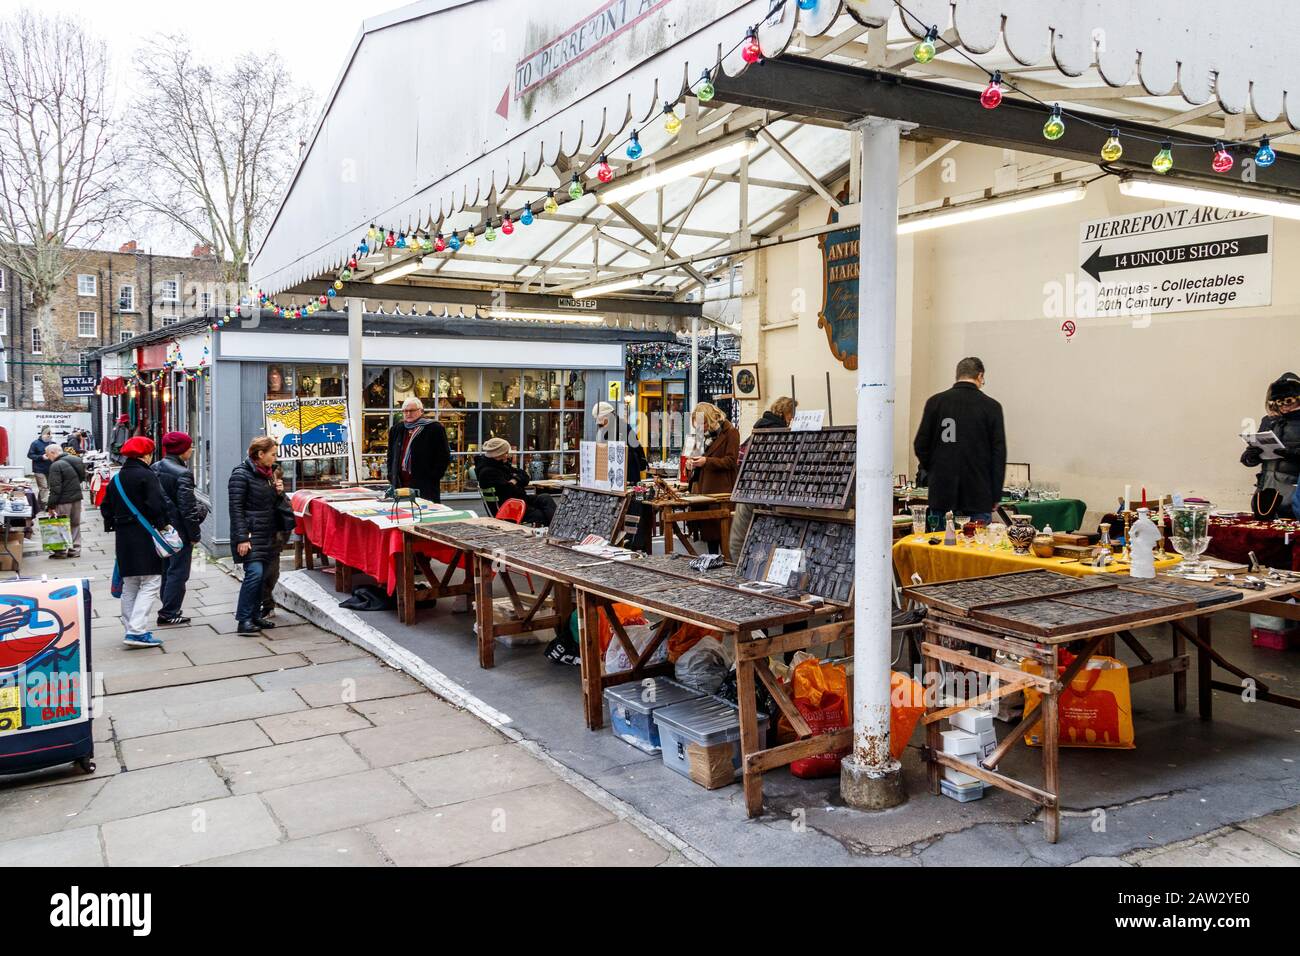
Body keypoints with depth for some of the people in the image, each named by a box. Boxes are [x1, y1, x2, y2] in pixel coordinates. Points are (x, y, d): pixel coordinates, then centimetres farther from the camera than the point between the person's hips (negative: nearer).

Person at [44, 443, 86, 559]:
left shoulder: (56, 465, -17)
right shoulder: (76, 460, 7)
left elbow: (55, 488, -19)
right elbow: (82, 477, 17)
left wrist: (51, 505, -15)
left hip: (64, 501, -8)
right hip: (77, 497, 8)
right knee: (75, 524, 14)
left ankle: (61, 551, 7)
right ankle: (75, 549, 18)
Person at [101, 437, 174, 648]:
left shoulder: (116, 479, 14)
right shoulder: (146, 476, -11)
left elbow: (106, 507, 19)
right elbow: (158, 504, -19)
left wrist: (113, 526, 22)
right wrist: (161, 525, -8)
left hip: (123, 536, 8)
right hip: (144, 536, -8)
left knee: (129, 585, 14)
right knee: (150, 583, -6)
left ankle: (131, 630, 17)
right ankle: (137, 631, -15)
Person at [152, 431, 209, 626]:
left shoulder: (155, 468, 6)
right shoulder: (182, 474, -19)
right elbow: (187, 508, -18)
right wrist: (194, 535, -10)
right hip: (178, 530, -8)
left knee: (167, 570, 19)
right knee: (178, 572, 1)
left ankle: (168, 609, 28)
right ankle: (168, 614, 4)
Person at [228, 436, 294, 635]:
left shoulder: (268, 473, 15)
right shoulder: (242, 474, -10)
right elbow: (236, 508, -14)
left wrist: (279, 493, 2)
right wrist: (242, 538, -19)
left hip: (267, 533, 8)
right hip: (250, 533, -8)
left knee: (262, 575, 9)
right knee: (255, 572, -16)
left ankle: (255, 615, 17)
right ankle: (243, 619, -9)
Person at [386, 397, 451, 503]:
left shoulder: (435, 429, -2)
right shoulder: (396, 429, 16)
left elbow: (444, 457, -4)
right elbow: (391, 456, 25)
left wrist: (432, 478, -9)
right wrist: (391, 476, 14)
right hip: (400, 485, 5)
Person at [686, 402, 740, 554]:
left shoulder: (730, 432, -6)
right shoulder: (706, 435, 18)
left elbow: (731, 461, -13)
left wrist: (706, 461, -22)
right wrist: (695, 462, 10)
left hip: (721, 491, -8)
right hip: (705, 489, 8)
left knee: (722, 533, -7)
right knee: (707, 529, 8)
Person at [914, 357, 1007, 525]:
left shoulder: (935, 402, 1)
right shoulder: (991, 406, -1)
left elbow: (920, 445, 2)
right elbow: (999, 452, 0)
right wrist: (996, 496, 6)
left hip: (941, 493, 1)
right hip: (979, 495, -1)